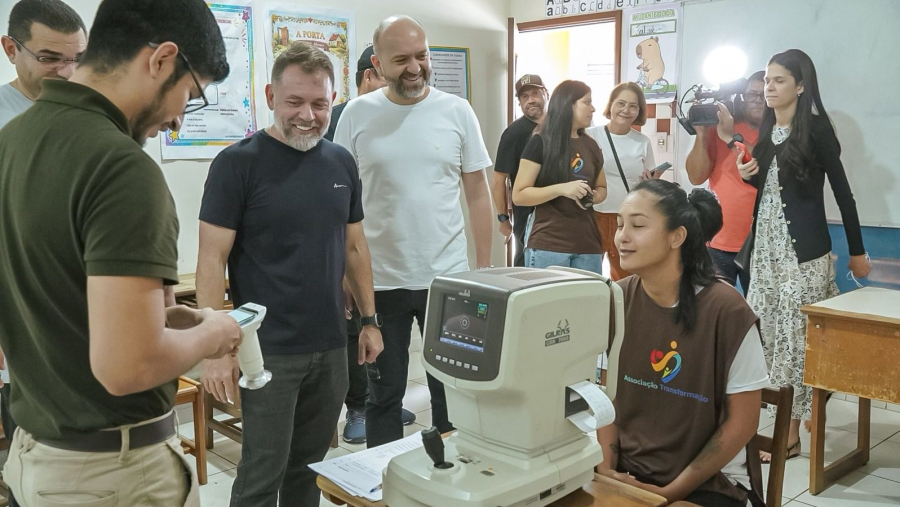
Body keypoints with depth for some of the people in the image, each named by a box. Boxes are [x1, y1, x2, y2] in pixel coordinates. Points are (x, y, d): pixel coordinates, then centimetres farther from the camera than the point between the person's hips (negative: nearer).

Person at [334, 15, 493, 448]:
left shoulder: (456, 111, 0)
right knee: (383, 392, 12)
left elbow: (477, 193, 4)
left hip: (448, 277, 0)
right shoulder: (357, 115, -1)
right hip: (379, 281, 0)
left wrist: (485, 269, 1)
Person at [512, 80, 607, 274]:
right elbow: (519, 195, -7)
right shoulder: (540, 144, -3)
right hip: (547, 245, -5)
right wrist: (561, 189, -20)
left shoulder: (591, 145, 14)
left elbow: (602, 188, 26)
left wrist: (594, 197, 2)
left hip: (588, 244, 5)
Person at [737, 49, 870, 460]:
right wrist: (748, 175, -4)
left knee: (796, 337, -4)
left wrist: (857, 251, -2)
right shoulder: (766, 130, 10)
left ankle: (791, 432, 3)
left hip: (803, 248, -7)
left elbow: (842, 191, -5)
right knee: (767, 334, 6)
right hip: (765, 245, 7)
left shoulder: (816, 130, -8)